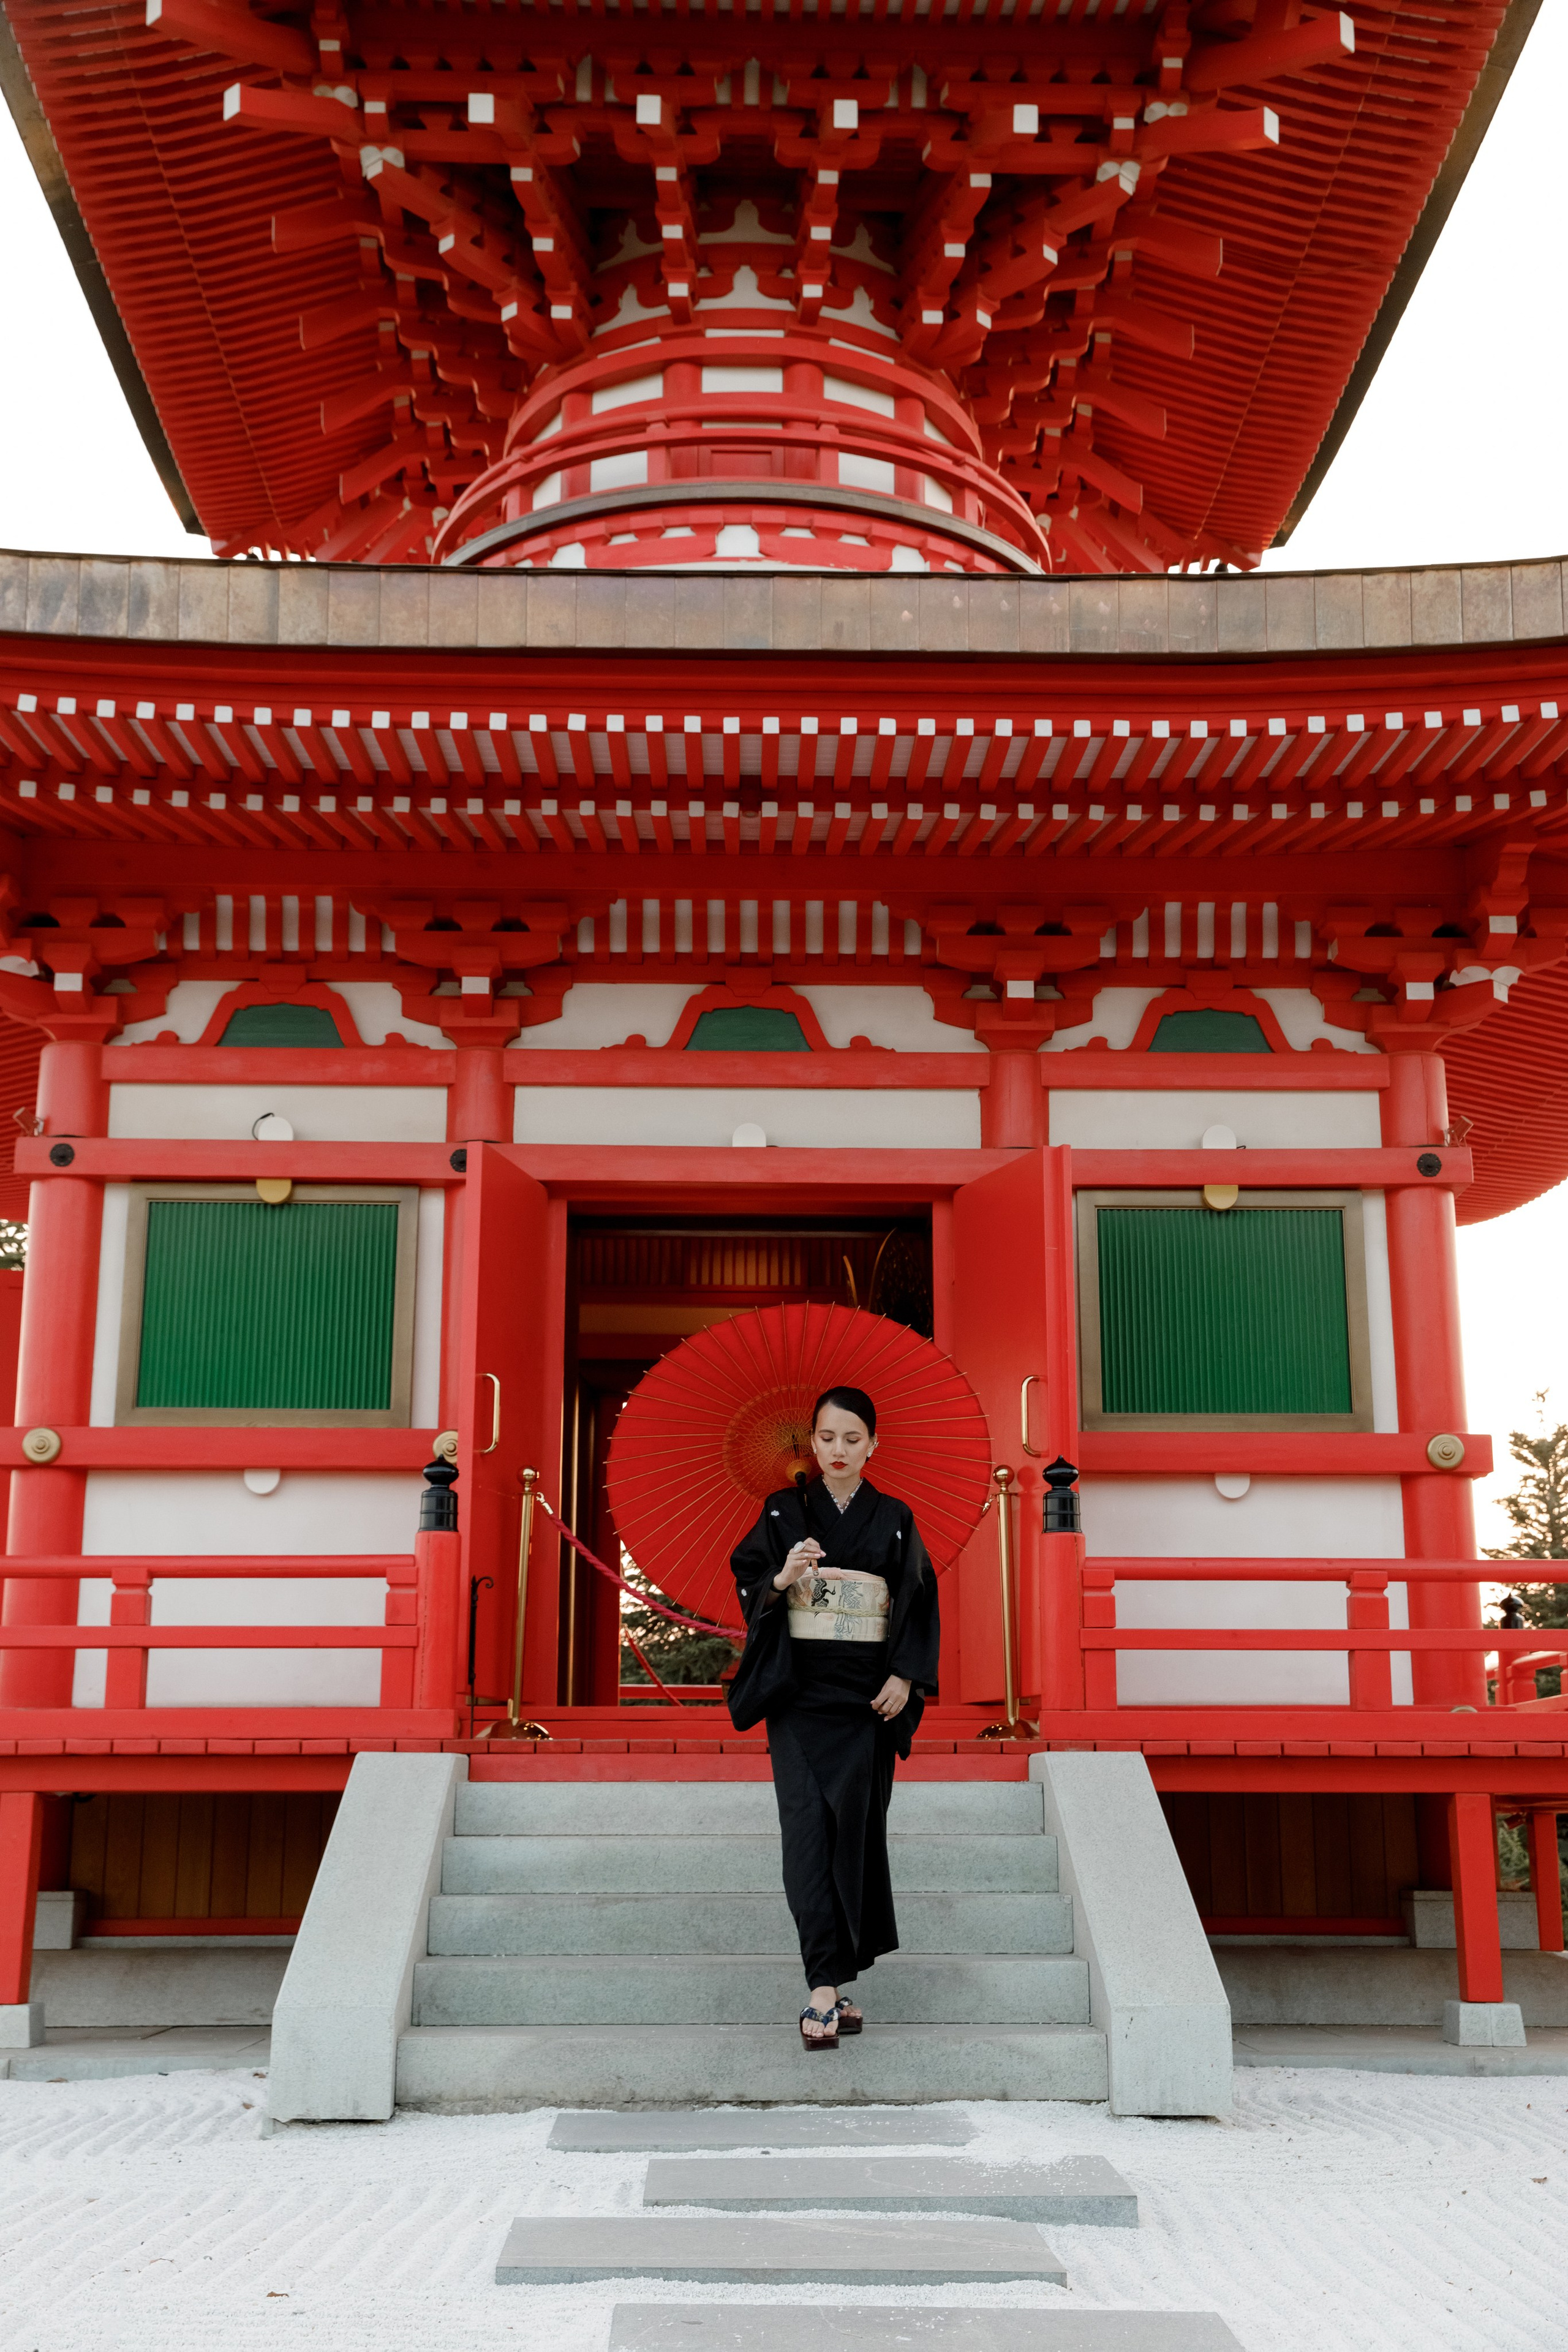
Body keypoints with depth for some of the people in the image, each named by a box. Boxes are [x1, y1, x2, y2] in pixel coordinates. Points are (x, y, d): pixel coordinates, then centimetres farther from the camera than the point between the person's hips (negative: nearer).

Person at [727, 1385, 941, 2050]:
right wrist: (782, 1578, -18)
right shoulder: (784, 1511, 5)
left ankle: (836, 1979, 15)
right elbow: (749, 1589, 3)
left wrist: (905, 1677, -5)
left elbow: (920, 1604, 7)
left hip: (867, 1695, 1)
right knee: (807, 1826, -12)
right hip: (799, 1689, -1)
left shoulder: (894, 1520, 7)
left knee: (856, 1827, 2)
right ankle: (826, 1987, -14)